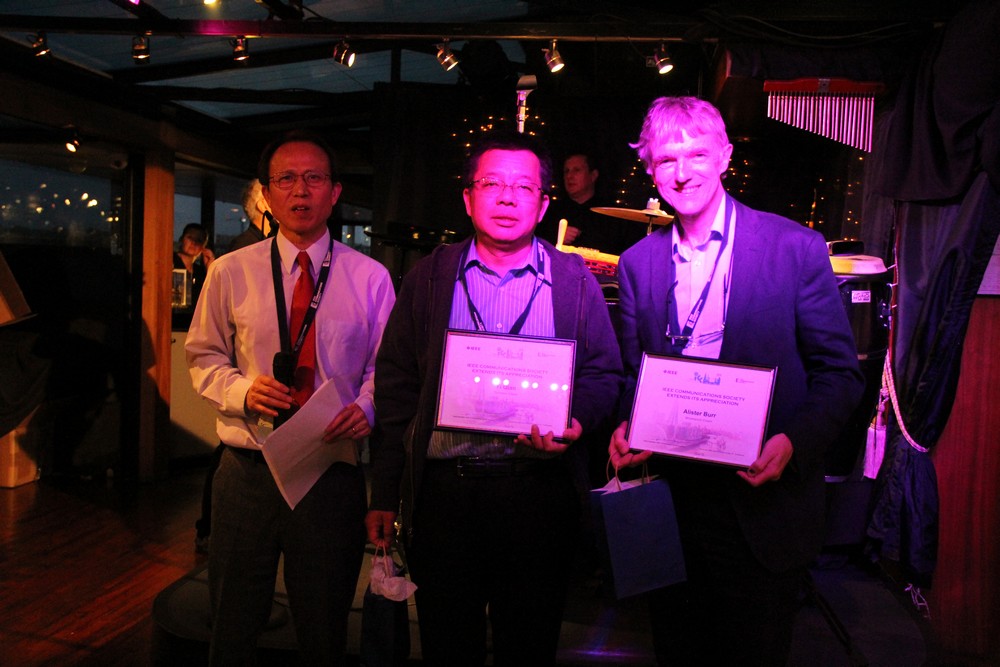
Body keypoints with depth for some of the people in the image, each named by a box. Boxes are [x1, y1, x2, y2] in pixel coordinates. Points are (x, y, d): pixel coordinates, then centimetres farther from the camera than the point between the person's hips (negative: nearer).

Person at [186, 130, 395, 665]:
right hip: (247, 473, 1)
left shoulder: (370, 277, 1)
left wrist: (366, 407, -16)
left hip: (333, 474, 0)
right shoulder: (230, 272, 2)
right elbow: (203, 356, 8)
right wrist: (242, 390, -12)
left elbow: (384, 365, 5)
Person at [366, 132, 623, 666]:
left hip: (539, 493, 0)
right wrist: (384, 494, 1)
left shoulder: (574, 279, 5)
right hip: (441, 490, 1)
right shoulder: (428, 277, 5)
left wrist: (576, 422, -16)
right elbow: (394, 382, 4)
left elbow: (604, 371, 7)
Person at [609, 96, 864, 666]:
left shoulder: (796, 248, -7)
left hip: (762, 505, -3)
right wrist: (627, 427, -9)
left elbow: (840, 372, -4)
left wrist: (795, 442, -21)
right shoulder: (637, 262, 4)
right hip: (670, 497, 3)